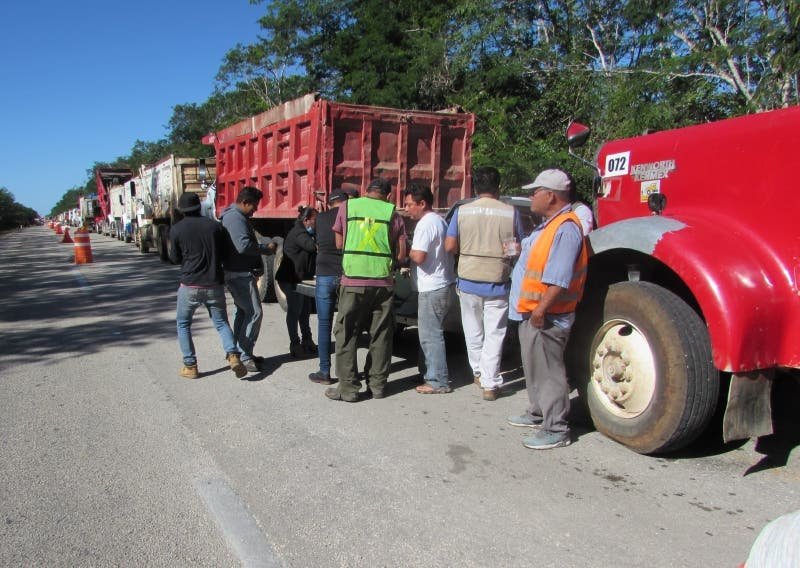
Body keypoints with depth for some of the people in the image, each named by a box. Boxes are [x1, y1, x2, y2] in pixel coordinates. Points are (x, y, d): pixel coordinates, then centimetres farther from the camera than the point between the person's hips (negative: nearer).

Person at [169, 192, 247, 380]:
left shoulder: (177, 229, -5)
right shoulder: (214, 225, 0)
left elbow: (175, 258, 4)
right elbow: (223, 253, 7)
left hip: (190, 285, -2)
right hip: (214, 284, 2)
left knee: (183, 324, 16)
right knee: (221, 323, 13)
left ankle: (190, 366, 12)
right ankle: (233, 355, -10)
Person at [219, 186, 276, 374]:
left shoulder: (234, 216, 17)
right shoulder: (236, 218, -18)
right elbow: (244, 245, -29)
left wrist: (263, 246, 6)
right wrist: (267, 249, -17)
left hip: (236, 273, 11)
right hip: (240, 274, -11)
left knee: (242, 311, 17)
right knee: (254, 312, -9)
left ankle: (238, 352, 26)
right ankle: (244, 356, -5)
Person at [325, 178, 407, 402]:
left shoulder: (347, 206, 5)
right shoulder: (392, 214, 5)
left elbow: (339, 243, 11)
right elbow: (401, 255, 4)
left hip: (353, 281, -1)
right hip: (383, 282, 2)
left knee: (346, 335, 7)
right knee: (381, 335, 12)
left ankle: (348, 387, 7)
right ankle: (377, 385, 19)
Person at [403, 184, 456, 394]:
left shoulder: (425, 224, -15)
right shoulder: (439, 221, 16)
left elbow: (418, 257, -25)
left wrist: (407, 251, -4)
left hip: (432, 288, -10)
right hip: (443, 284, 10)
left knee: (430, 335, -5)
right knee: (430, 333, 17)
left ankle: (438, 382, 0)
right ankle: (430, 373, 25)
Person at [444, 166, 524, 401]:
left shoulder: (462, 211, -5)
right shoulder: (510, 212, -6)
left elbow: (450, 246, -7)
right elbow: (520, 249, -2)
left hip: (468, 280, 1)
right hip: (498, 282, -1)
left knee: (473, 331, 19)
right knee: (494, 333, 7)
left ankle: (478, 372, 32)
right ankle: (490, 384, 7)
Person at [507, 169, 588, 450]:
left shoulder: (566, 228, -20)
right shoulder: (547, 225, 15)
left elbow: (558, 279, -26)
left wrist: (540, 310, -25)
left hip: (546, 317, -11)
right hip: (530, 313, 11)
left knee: (549, 371, -3)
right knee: (534, 367, 21)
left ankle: (556, 429, 7)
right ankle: (538, 413, 36)